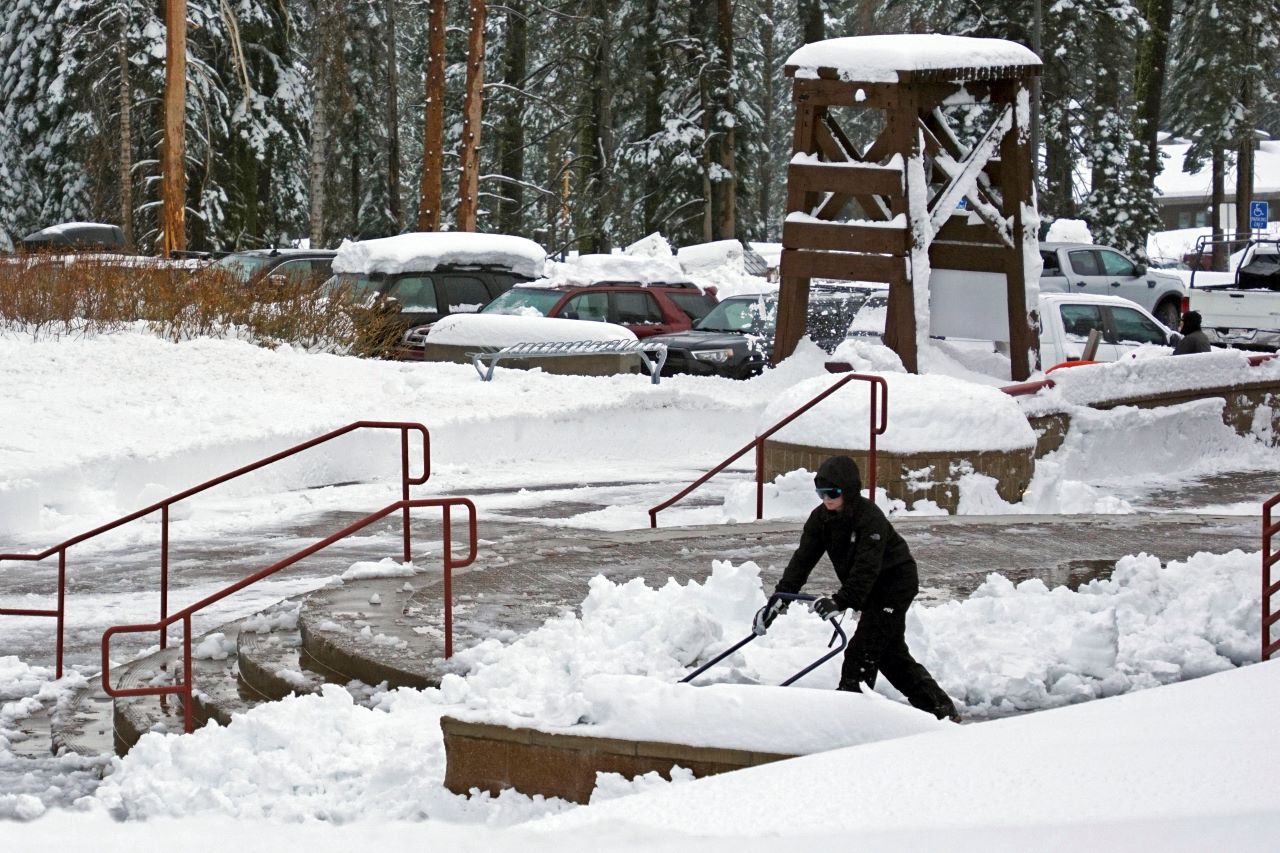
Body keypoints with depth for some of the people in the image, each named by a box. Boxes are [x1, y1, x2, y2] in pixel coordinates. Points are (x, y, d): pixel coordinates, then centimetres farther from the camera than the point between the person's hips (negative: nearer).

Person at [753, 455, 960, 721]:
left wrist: (842, 600, -49)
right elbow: (803, 558, -12)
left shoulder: (870, 518, -29)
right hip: (870, 589, 9)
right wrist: (780, 597, -23)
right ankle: (940, 706, 21)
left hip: (895, 582, -9)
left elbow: (866, 567, -37)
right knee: (891, 653, 14)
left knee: (862, 651, -15)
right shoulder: (821, 518, -6)